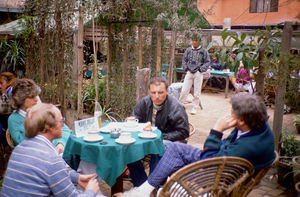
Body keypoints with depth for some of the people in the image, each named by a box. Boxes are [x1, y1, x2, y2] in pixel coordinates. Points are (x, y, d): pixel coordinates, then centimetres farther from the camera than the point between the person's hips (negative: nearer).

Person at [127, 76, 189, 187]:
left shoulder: (176, 108, -15)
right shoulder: (145, 102, 1)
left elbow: (183, 132, -12)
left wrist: (161, 136, -17)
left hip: (168, 141, -5)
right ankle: (141, 185, -11)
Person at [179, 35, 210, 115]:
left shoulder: (203, 51, 2)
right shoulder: (188, 50, 9)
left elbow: (207, 62, 3)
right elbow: (184, 60, 17)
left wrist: (201, 69, -8)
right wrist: (186, 68, 3)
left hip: (198, 73, -2)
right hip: (189, 72, 2)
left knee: (197, 92, 2)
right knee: (184, 90, -1)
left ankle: (195, 108, 12)